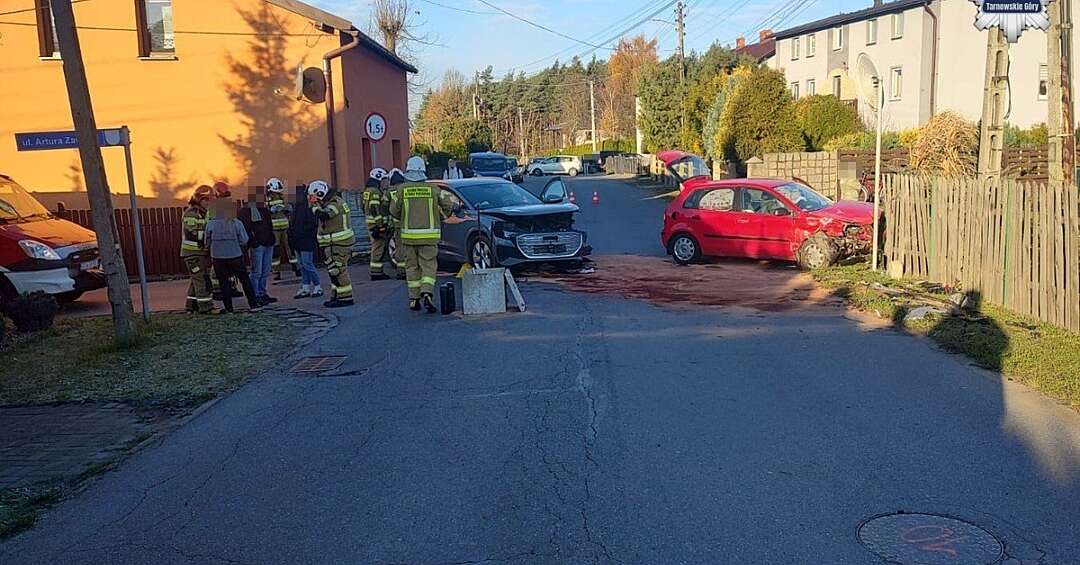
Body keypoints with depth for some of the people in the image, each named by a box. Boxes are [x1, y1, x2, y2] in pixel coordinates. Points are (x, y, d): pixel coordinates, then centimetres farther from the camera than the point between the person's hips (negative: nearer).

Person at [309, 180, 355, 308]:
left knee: (338, 270, -9)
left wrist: (314, 204, -19)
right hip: (333, 244, 10)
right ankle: (336, 297, 22)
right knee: (334, 270, 14)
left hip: (339, 243, -10)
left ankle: (345, 298, -6)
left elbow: (323, 215, -32)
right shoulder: (329, 202, 16)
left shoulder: (335, 203, -16)